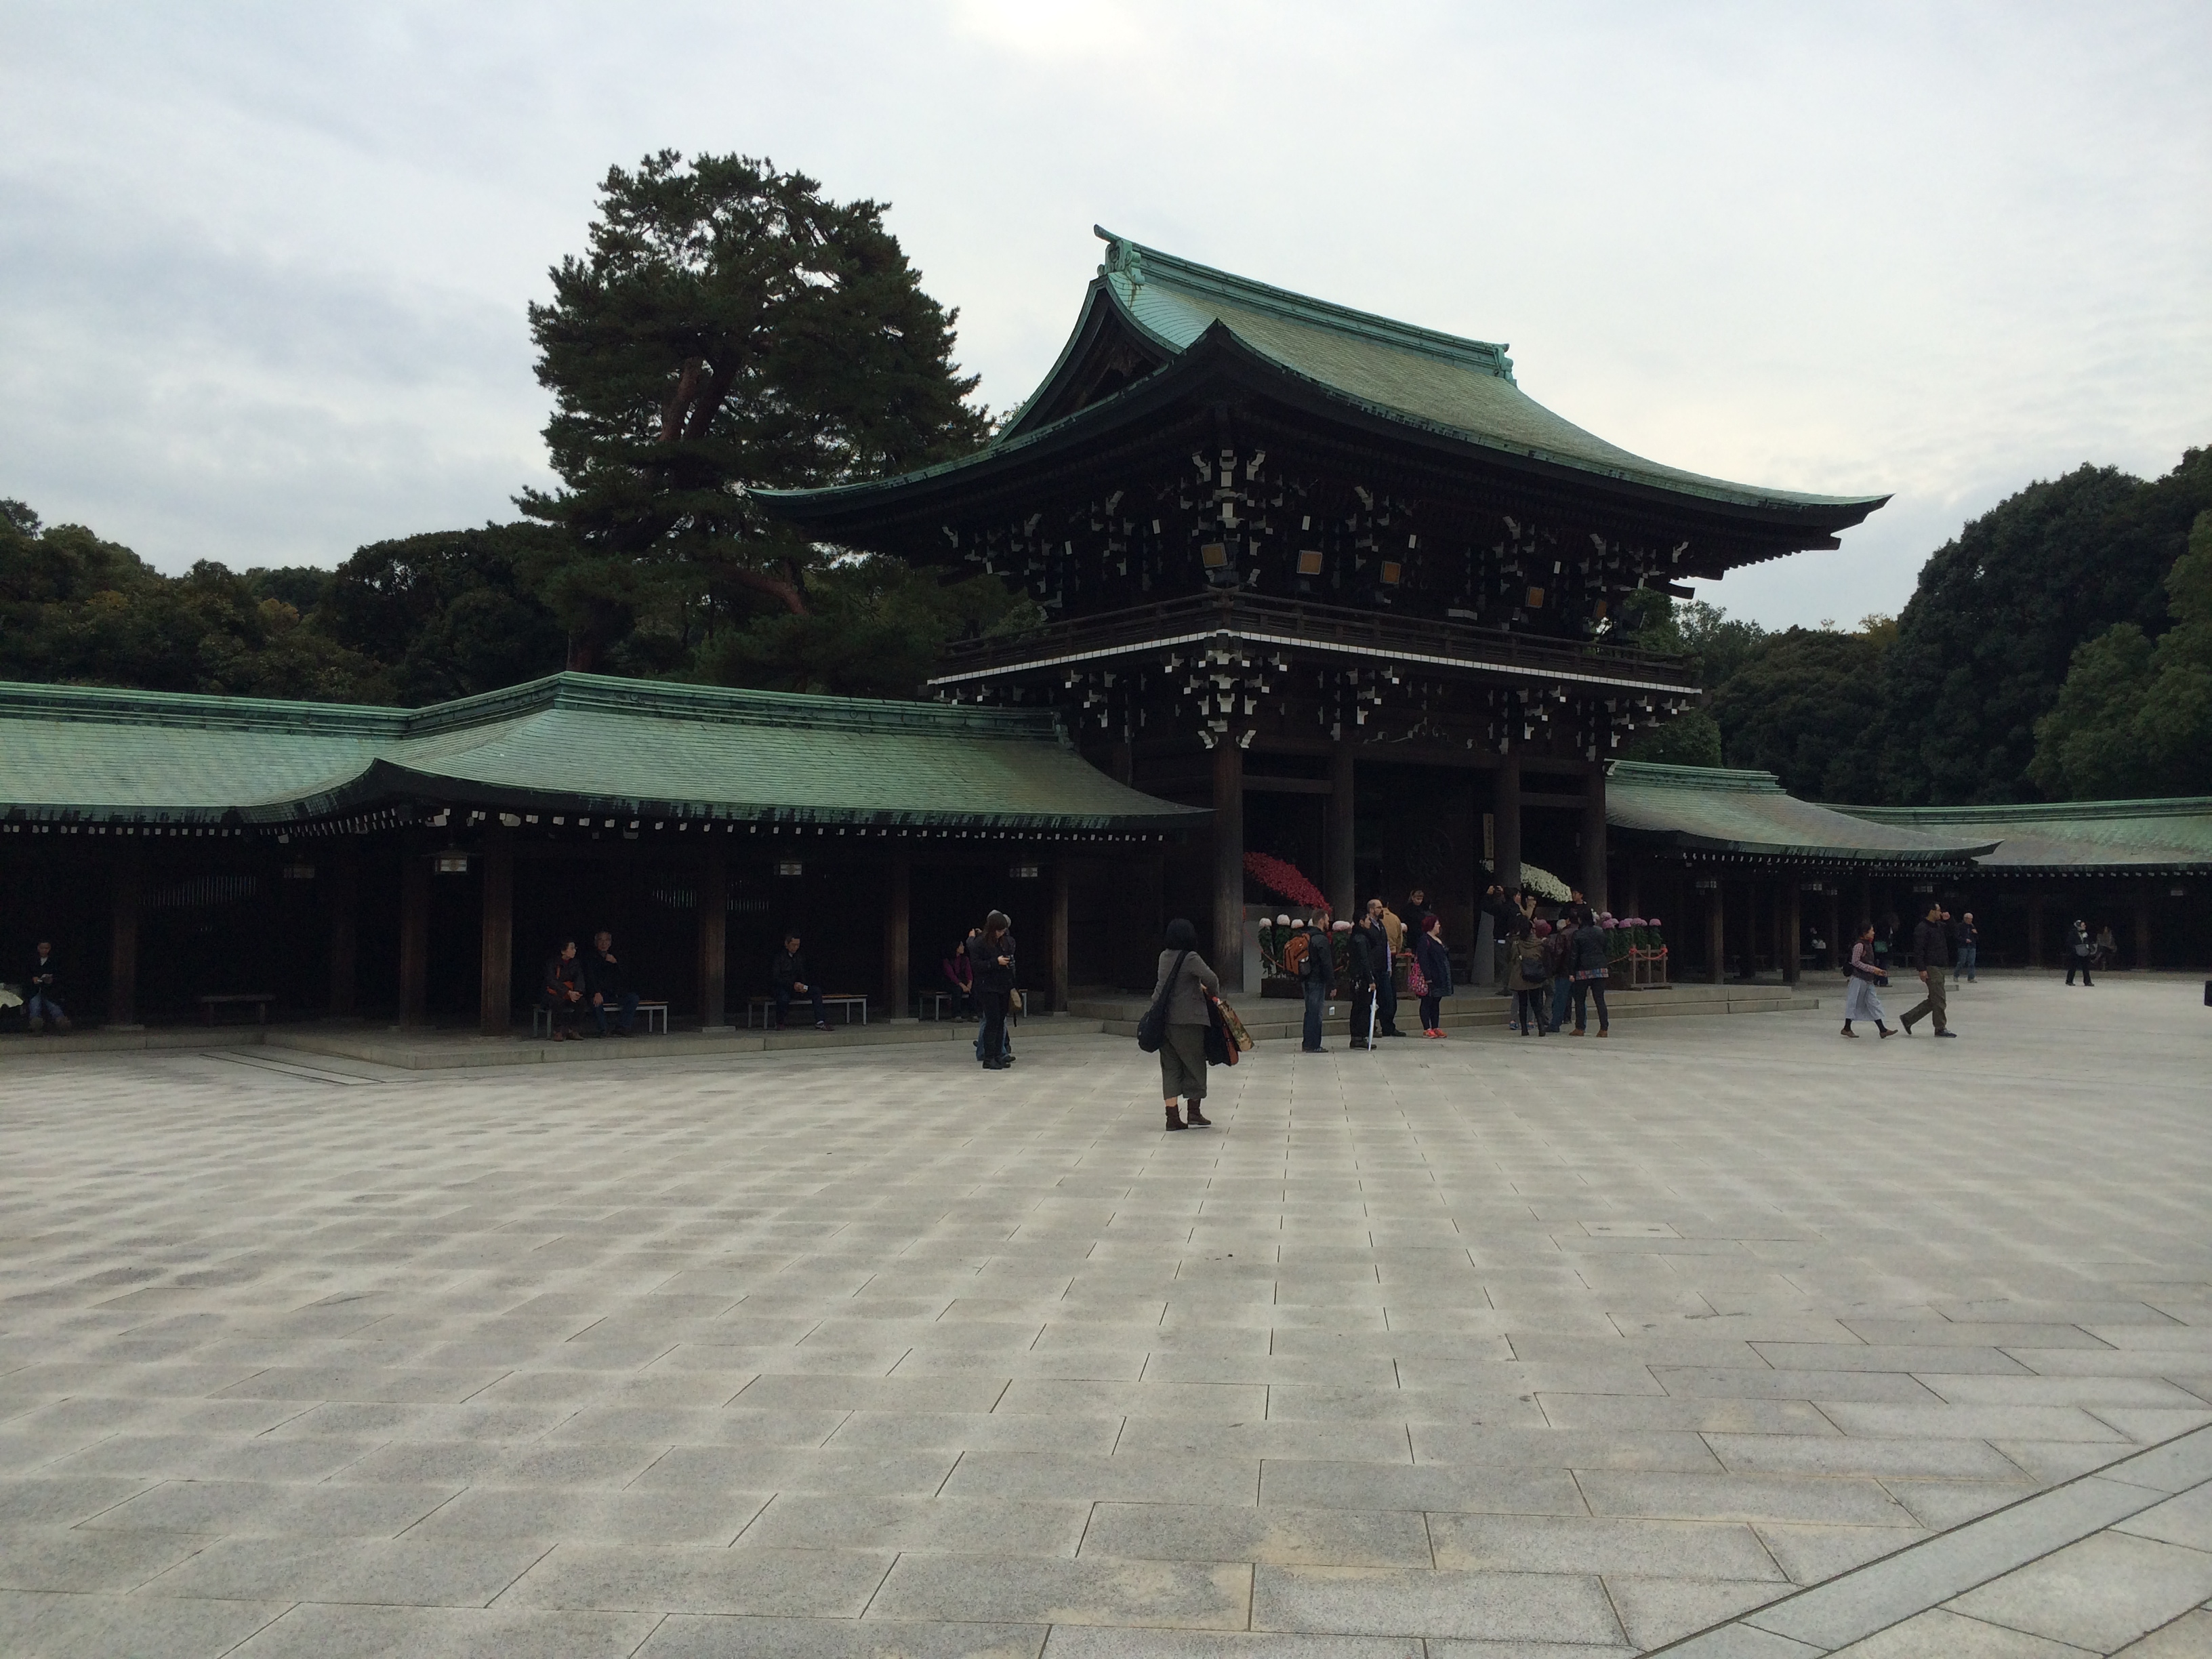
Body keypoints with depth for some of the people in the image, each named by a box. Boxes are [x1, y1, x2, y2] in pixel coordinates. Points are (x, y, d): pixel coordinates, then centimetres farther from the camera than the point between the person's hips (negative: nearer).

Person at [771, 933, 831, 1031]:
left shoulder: (800, 956, 9)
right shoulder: (778, 956, -10)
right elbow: (775, 978, -15)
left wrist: (803, 986, -7)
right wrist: (793, 985, -23)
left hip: (796, 987, 6)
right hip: (782, 987, -6)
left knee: (816, 990, -18)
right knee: (784, 998, -39)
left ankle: (820, 1023, -23)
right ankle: (779, 1023, -10)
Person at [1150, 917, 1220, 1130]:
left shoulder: (1164, 957, 9)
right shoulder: (1191, 958, -12)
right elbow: (1211, 978, -22)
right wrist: (1214, 994, -2)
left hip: (1164, 1017, 6)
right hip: (1188, 1019, -6)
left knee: (1170, 1067, 7)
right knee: (1194, 1064, 8)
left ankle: (1173, 1116, 5)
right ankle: (1194, 1112, 12)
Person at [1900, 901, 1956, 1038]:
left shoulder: (1939, 926, 15)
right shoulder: (1922, 929, -13)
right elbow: (1918, 950, -17)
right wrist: (1922, 969, -22)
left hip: (1940, 968, 10)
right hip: (1931, 968, -10)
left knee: (1933, 1000, 12)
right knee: (1938, 1000, -5)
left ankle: (1908, 1018, 19)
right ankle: (1941, 1028, 3)